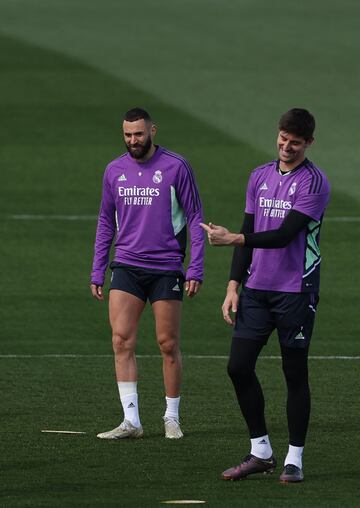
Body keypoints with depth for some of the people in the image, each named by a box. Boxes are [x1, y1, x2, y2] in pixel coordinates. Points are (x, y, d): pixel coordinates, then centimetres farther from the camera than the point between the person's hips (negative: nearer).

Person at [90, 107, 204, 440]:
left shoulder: (176, 168, -5)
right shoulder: (115, 171, 7)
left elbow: (195, 218, -2)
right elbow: (106, 223, 16)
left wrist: (196, 269, -8)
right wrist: (97, 273, 12)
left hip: (166, 268, -3)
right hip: (126, 266, 3)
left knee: (169, 345, 3)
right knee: (122, 341, -8)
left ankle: (172, 418, 17)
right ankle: (131, 421, -7)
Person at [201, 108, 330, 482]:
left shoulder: (313, 182, -9)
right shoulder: (260, 177, 11)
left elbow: (285, 234, -18)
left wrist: (232, 239, -22)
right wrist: (234, 285, 8)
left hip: (295, 292, -6)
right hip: (256, 289, 6)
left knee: (295, 373, 1)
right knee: (239, 366, 0)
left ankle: (294, 460, 10)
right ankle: (260, 452, 13)